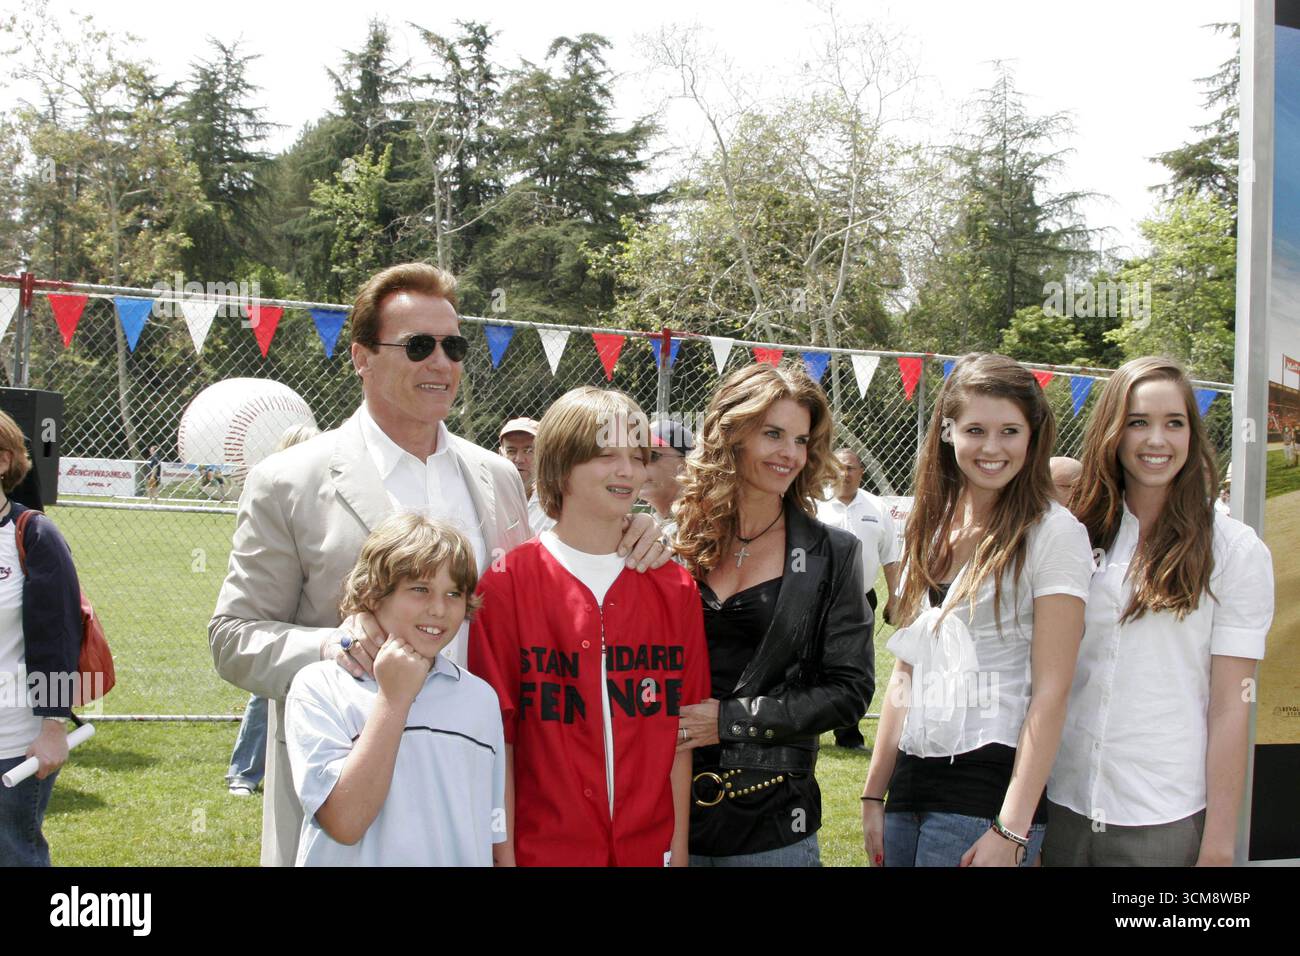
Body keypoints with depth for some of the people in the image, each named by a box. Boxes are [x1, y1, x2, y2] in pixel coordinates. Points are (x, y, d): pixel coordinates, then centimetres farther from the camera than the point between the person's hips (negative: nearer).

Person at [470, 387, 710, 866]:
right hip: (543, 847, -3)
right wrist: (503, 856, -10)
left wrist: (680, 848, -1)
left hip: (650, 848, 3)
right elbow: (497, 736, -8)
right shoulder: (507, 584, -7)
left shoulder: (675, 589, 4)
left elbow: (677, 731, 4)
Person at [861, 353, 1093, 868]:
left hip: (987, 782, -6)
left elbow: (1050, 690, -13)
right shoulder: (931, 528, 11)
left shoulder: (1052, 532, -7)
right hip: (911, 781, 6)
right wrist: (874, 794, 10)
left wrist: (1011, 830, -18)